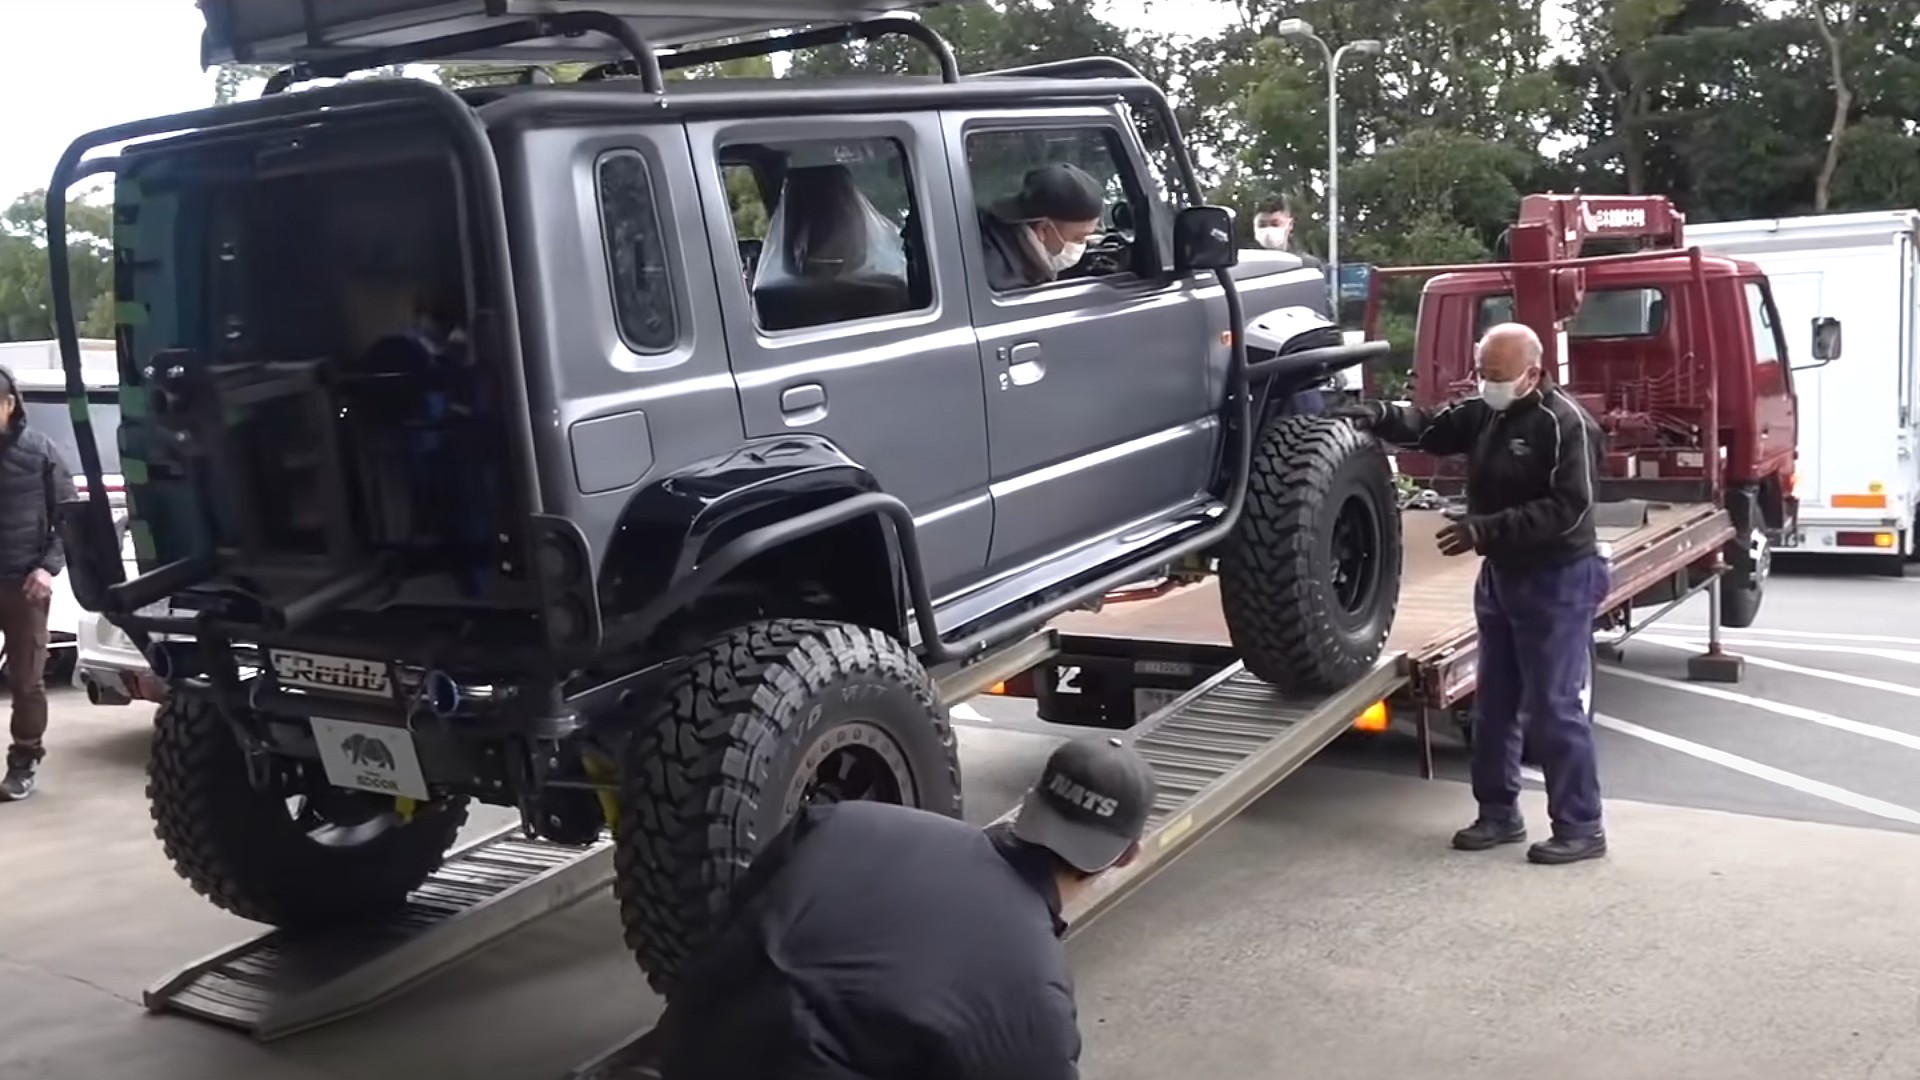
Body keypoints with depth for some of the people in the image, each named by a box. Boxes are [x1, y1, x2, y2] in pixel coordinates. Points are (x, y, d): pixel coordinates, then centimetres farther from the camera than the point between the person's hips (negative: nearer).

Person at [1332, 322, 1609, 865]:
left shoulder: (1566, 424, -18)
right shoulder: (1485, 413, 7)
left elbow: (1569, 508, -25)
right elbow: (1429, 427, 8)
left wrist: (1484, 530, -29)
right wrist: (1373, 414, -12)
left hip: (1558, 582, -8)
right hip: (1501, 576, 9)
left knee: (1553, 708, -5)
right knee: (1494, 705, 13)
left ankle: (1581, 828, 6)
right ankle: (1499, 813, 25)